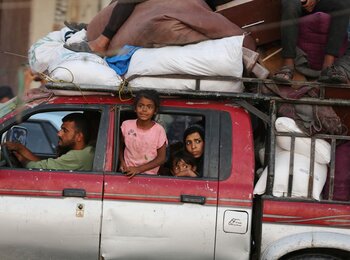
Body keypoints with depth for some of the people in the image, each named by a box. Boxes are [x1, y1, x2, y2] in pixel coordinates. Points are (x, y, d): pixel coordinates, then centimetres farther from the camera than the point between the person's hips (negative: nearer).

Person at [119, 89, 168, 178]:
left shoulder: (159, 130, -7)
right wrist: (122, 162, -3)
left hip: (149, 175, -1)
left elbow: (161, 158, -3)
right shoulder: (126, 125, 0)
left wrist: (139, 169, -11)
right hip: (127, 174, 1)